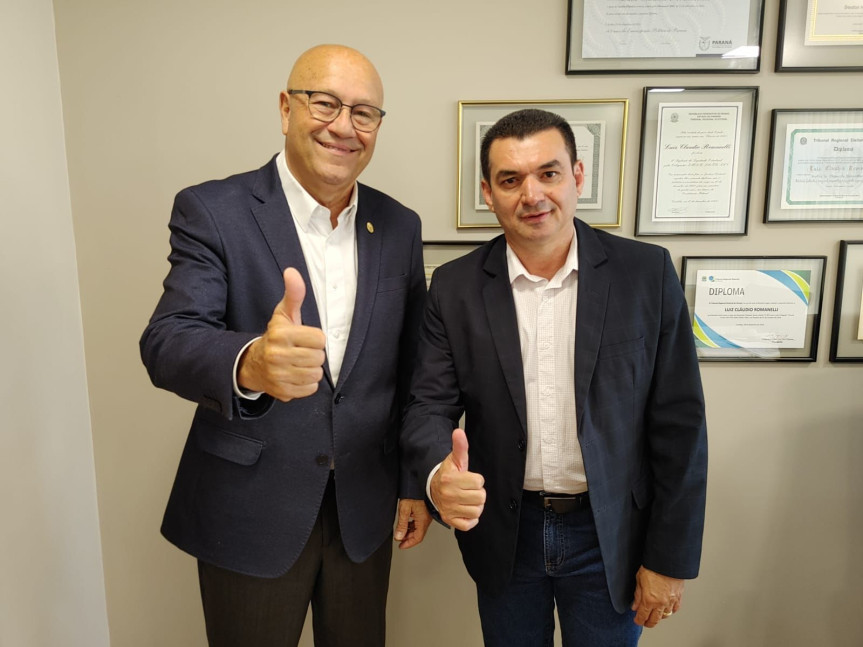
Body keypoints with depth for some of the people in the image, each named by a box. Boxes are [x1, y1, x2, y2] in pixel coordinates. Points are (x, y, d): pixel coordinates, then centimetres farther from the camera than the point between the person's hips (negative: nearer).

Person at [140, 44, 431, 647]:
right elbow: (167, 342, -22)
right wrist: (250, 364, -43)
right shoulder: (211, 211, -10)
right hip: (249, 513, -3)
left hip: (363, 509, 4)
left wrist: (416, 482, 7)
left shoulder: (399, 226, 1)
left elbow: (411, 366, 5)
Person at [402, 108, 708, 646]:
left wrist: (670, 558, -5)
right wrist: (438, 474, -29)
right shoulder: (455, 288, -7)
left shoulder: (647, 273, -10)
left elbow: (678, 424, -7)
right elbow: (431, 405, -6)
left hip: (610, 536, -1)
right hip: (503, 533, 2)